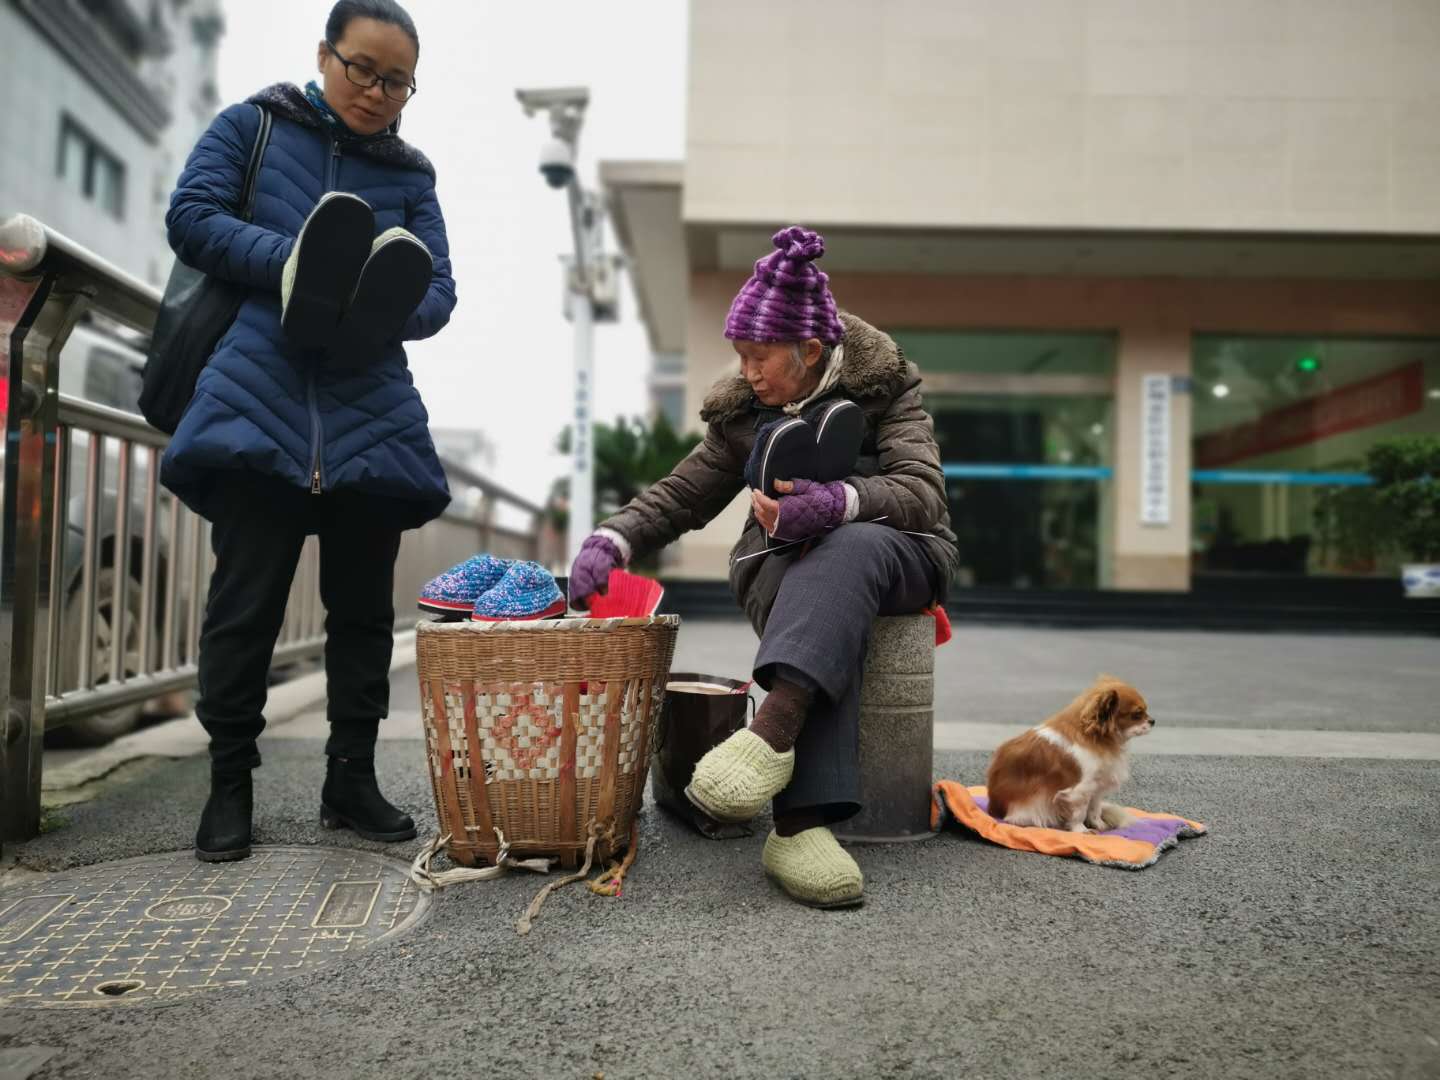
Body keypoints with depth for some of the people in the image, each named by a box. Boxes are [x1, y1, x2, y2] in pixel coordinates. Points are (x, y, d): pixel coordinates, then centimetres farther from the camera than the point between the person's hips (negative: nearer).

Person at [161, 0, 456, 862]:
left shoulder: (413, 175, 16)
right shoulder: (253, 126, 12)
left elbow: (438, 292, 8)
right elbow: (192, 217, 1)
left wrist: (389, 306, -15)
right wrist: (296, 262, -15)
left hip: (372, 415, 3)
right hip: (260, 402, -2)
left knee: (364, 607, 5)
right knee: (246, 602, -2)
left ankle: (352, 778, 17)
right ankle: (230, 783, 11)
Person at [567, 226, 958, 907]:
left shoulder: (883, 388, 0)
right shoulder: (743, 412, 11)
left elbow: (922, 491, -16)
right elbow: (679, 496, 14)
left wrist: (832, 504, -36)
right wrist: (611, 541, -6)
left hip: (895, 553, -1)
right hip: (784, 563, 1)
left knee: (851, 547, -40)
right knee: (826, 616, -38)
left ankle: (775, 728, -54)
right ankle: (802, 824, -51)